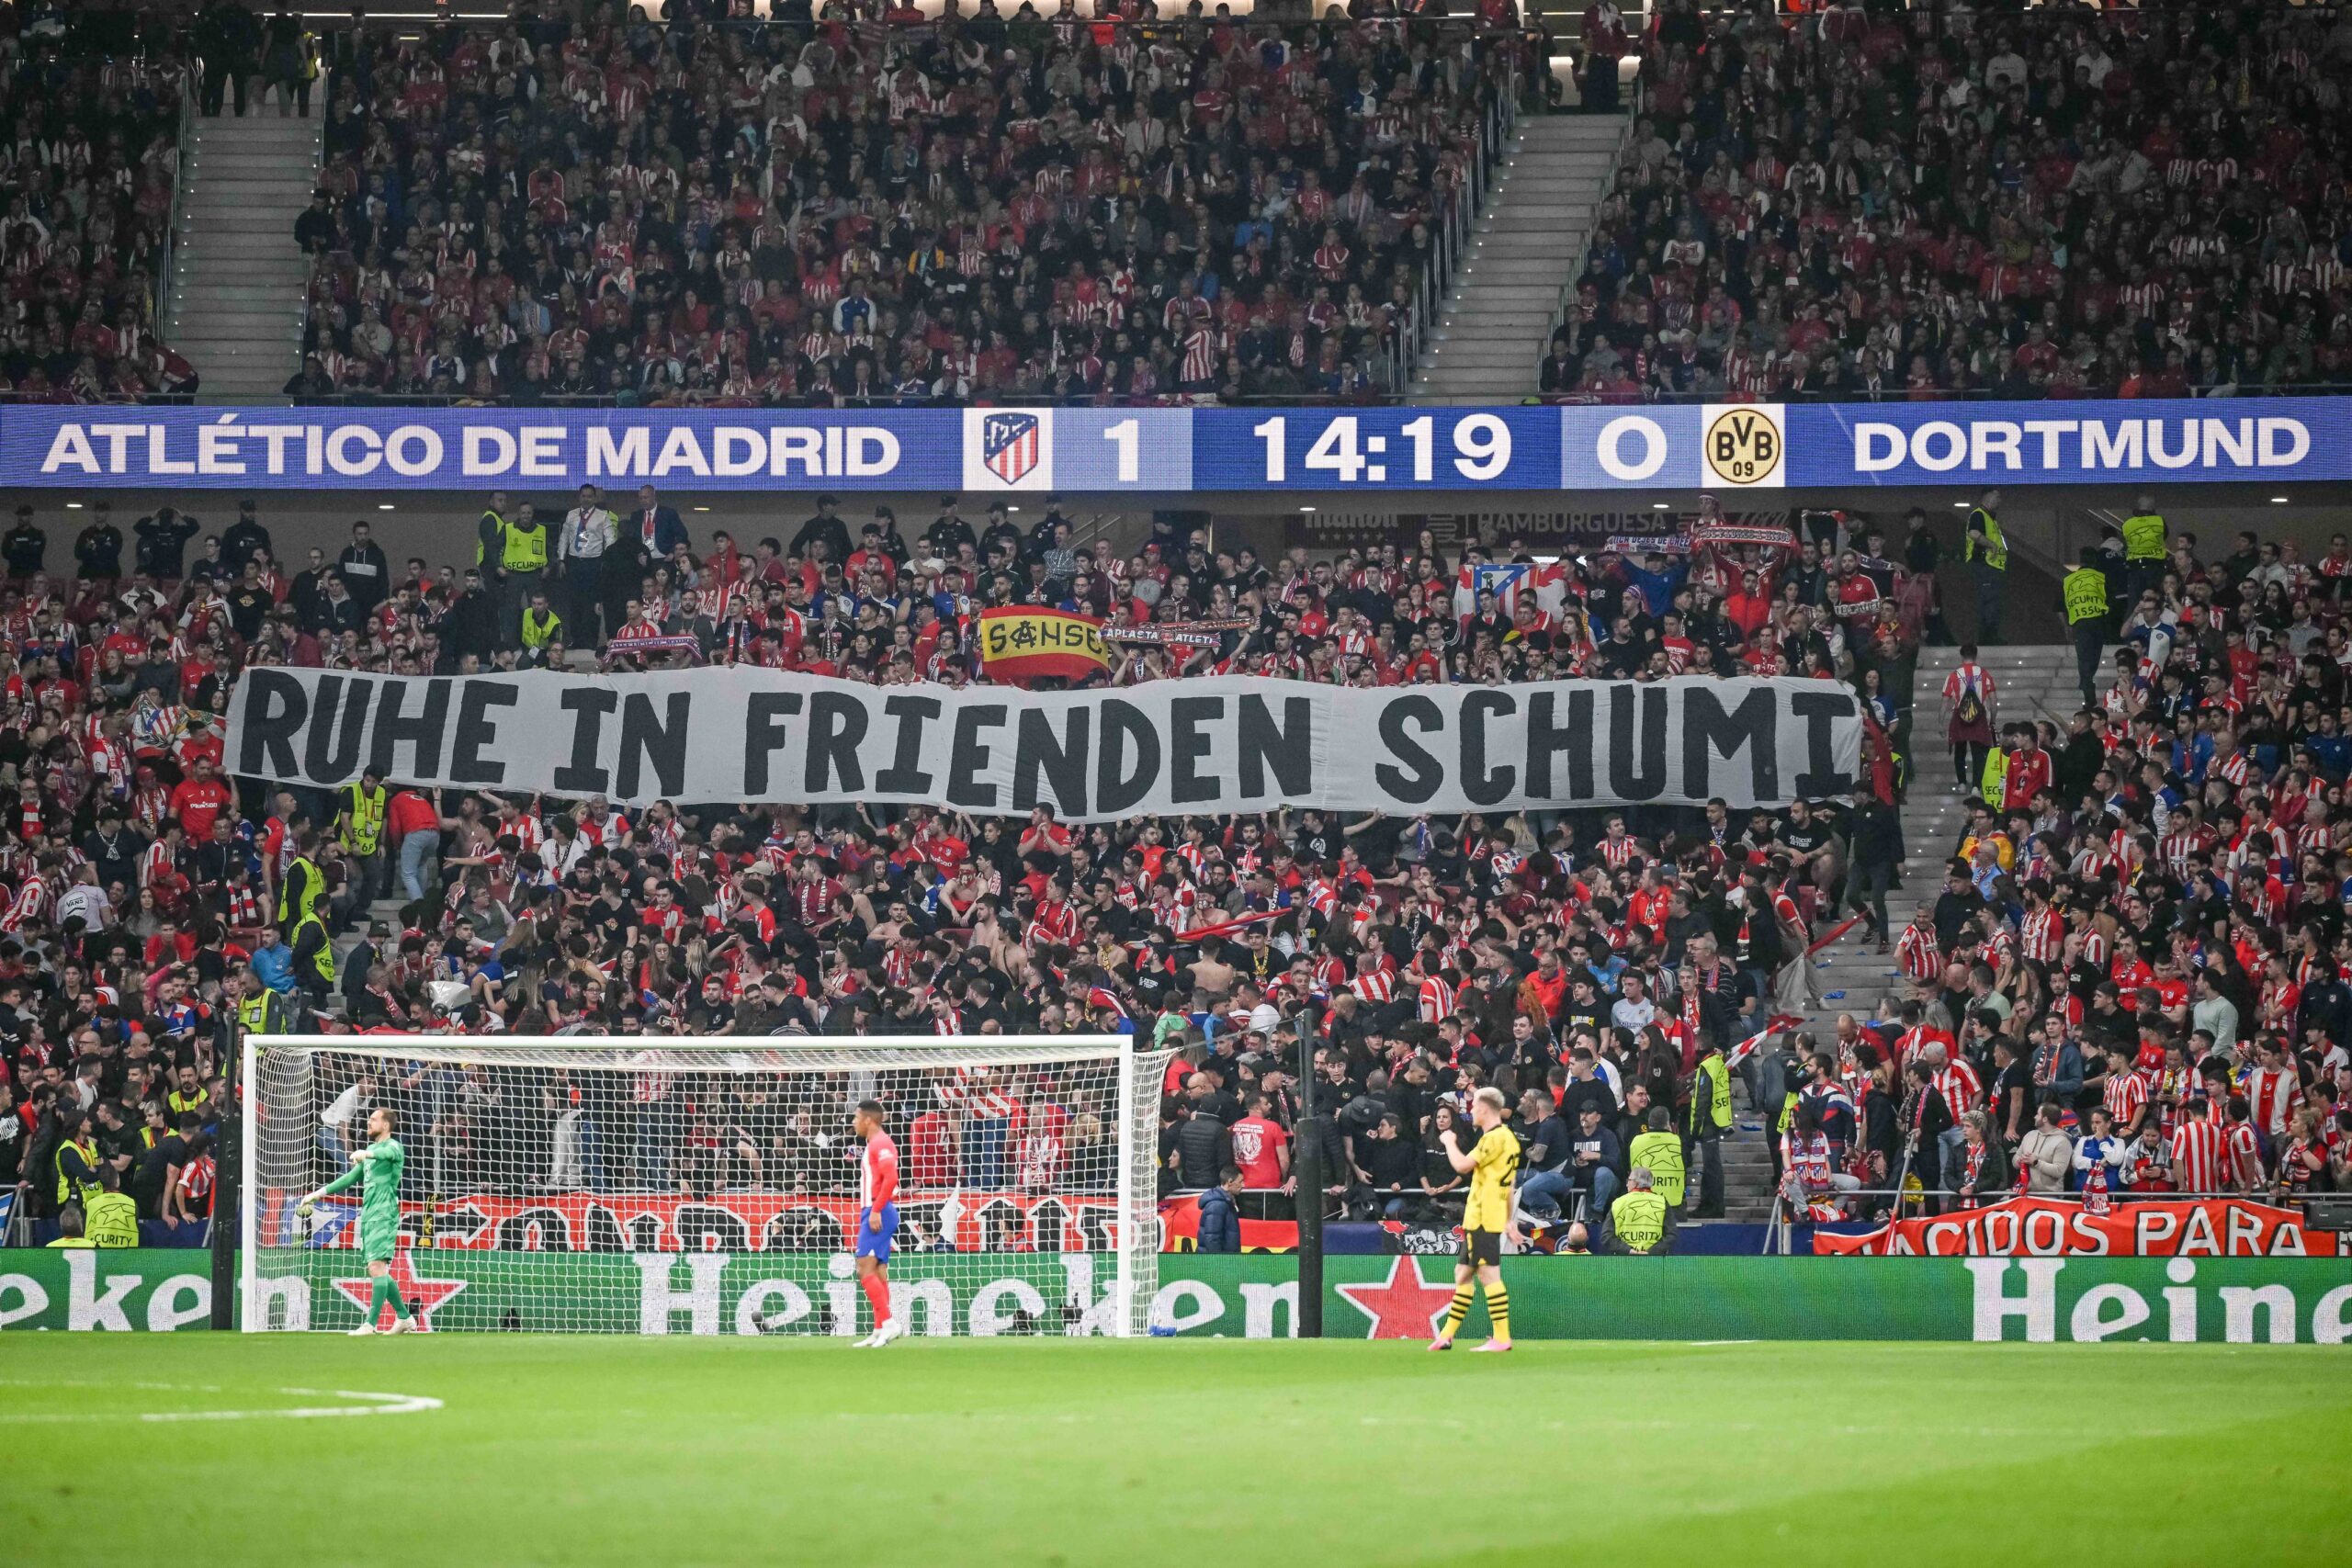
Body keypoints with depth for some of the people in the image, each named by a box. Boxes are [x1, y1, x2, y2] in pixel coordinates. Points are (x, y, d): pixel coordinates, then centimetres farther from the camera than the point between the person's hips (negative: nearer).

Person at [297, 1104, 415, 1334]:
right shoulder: (372, 1149, 23)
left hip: (384, 1215, -9)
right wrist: (319, 1194, 30)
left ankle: (370, 1323, -23)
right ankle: (404, 1317, 17)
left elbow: (390, 1153, -30)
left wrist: (366, 1153, -50)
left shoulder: (393, 1146, -4)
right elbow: (351, 1177, 32)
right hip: (368, 1216, 9)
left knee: (377, 1266, -17)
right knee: (377, 1271, 8)